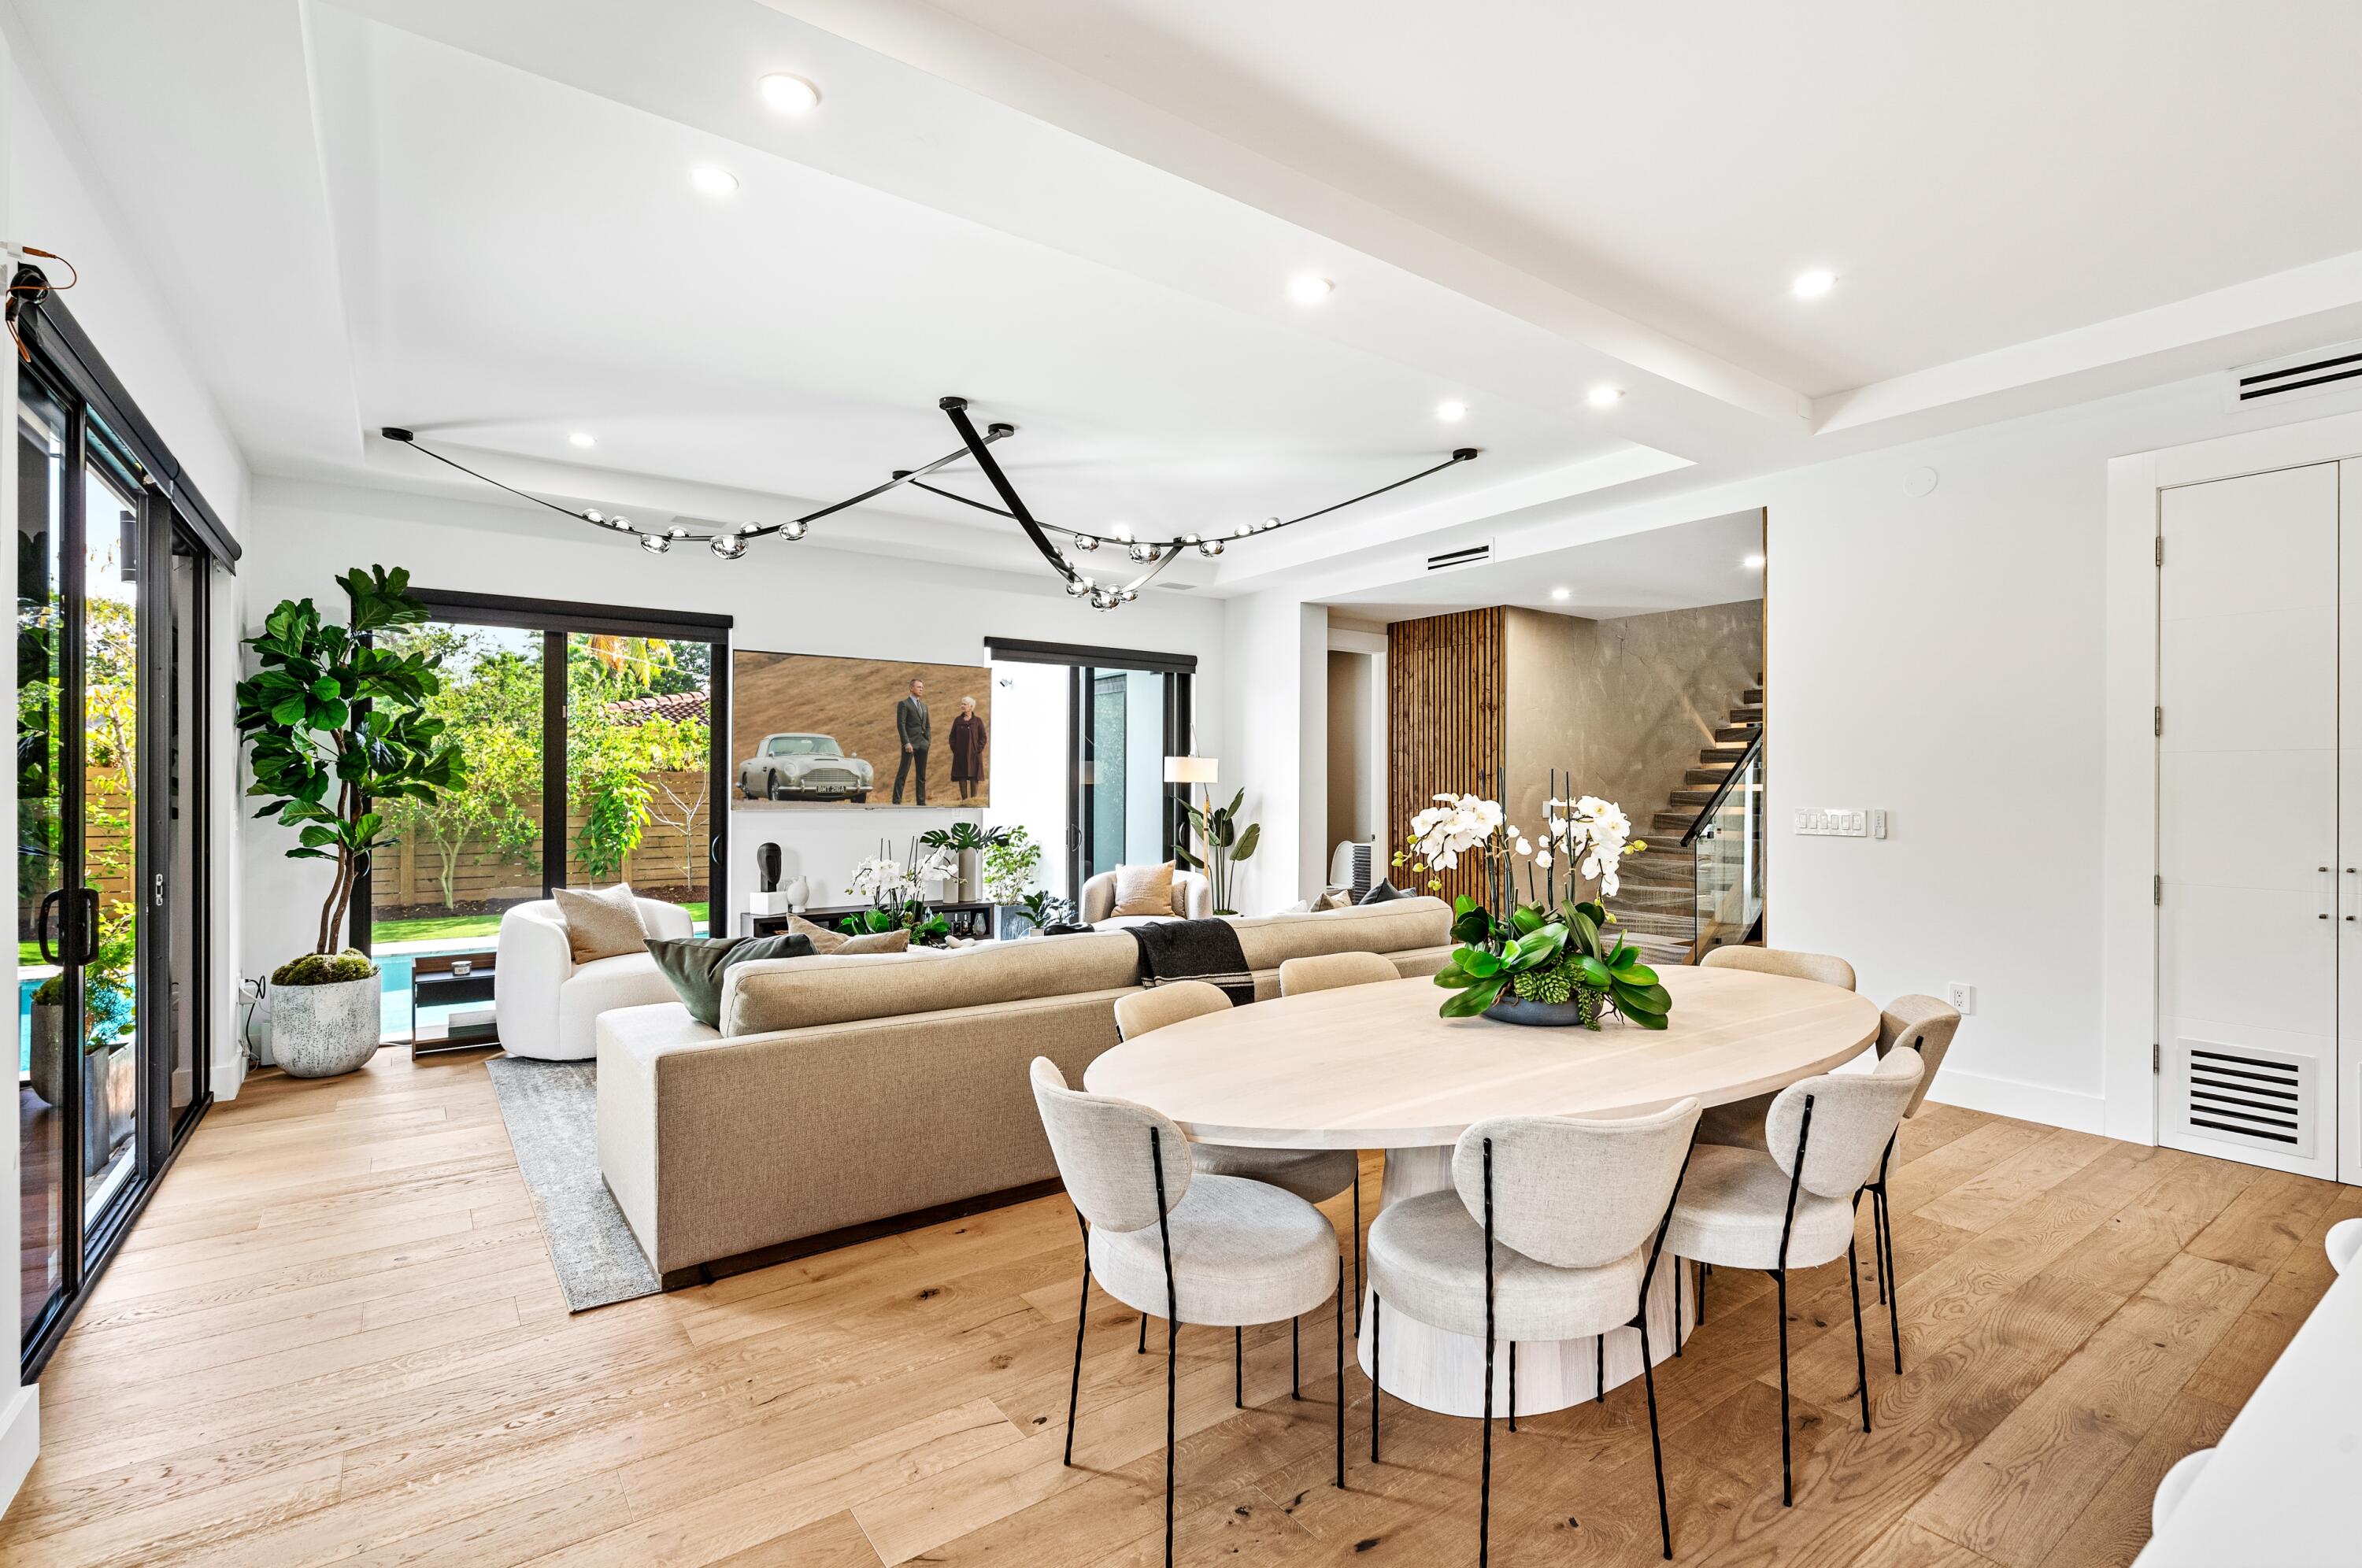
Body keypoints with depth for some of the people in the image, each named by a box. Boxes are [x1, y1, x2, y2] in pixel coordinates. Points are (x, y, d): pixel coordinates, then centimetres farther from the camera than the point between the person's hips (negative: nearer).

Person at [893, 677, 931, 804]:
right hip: (910, 743, -7)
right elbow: (901, 725, -10)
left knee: (922, 775, 7)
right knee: (903, 773, -6)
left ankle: (921, 802, 11)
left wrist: (928, 741, 9)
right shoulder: (903, 704, -2)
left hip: (923, 744, 7)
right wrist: (906, 743, -17)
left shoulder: (924, 705, 19)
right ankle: (896, 801, -4)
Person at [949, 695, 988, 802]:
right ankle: (964, 798, 4)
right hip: (960, 755, 3)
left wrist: (978, 749, -10)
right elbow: (952, 737, 11)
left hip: (974, 754, -3)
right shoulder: (957, 720, 9)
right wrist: (954, 749, -1)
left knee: (974, 776, -2)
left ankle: (974, 797, 2)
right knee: (961, 776, 0)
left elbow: (983, 737, 0)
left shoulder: (977, 721, 1)